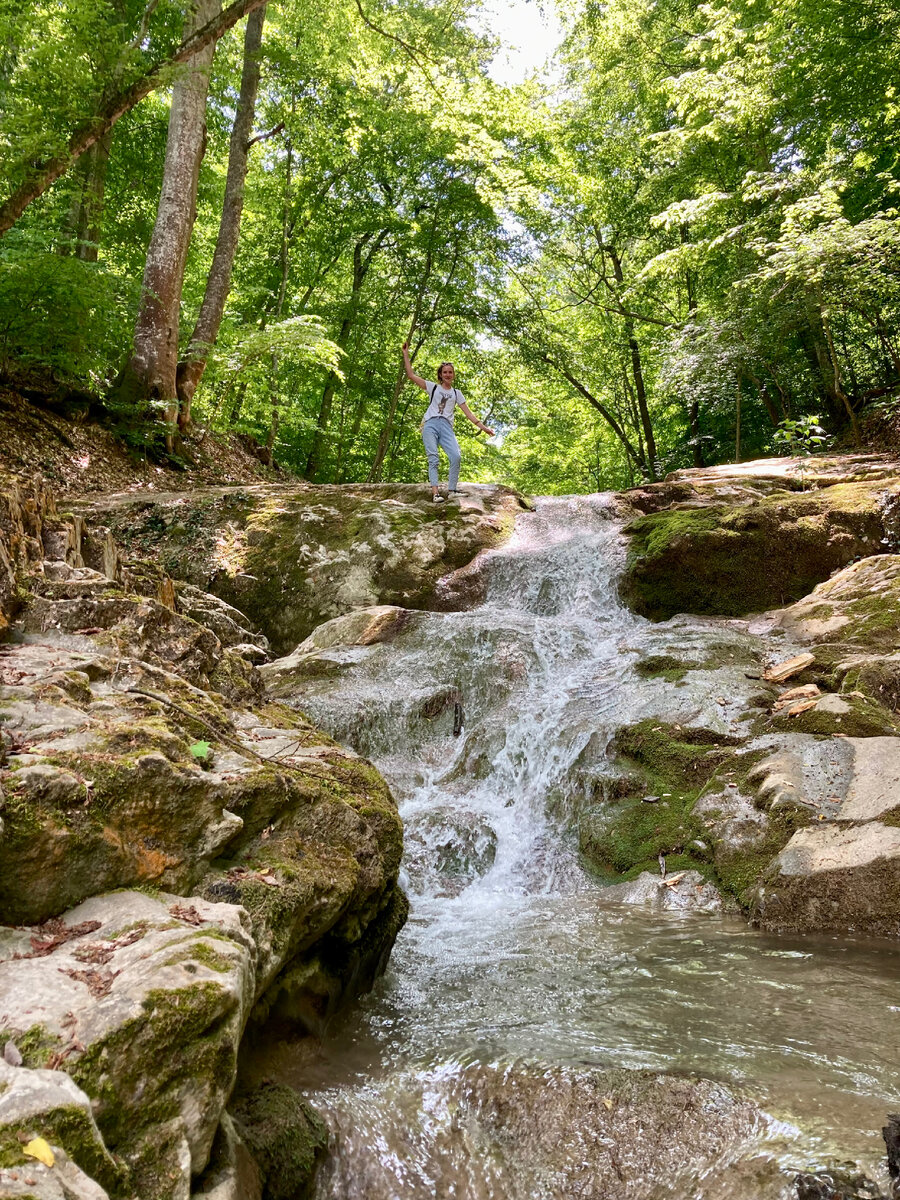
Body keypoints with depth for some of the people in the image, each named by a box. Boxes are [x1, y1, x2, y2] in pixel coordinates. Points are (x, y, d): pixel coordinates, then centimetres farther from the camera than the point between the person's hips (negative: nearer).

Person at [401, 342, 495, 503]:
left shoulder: (456, 393, 22)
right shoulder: (433, 387, 16)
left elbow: (468, 412, 18)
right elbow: (411, 375, 12)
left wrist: (483, 427, 8)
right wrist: (406, 354, 10)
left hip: (446, 426, 2)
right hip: (430, 424, -2)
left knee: (456, 456, -21)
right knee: (433, 458, -17)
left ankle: (451, 490, -16)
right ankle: (435, 492, -27)